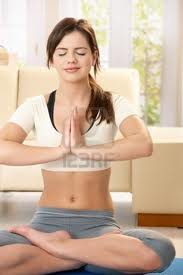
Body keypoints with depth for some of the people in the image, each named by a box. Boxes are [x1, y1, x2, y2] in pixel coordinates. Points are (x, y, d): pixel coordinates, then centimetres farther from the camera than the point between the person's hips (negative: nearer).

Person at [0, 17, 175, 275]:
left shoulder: (113, 104, 3)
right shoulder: (35, 107, 4)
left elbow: (144, 145, -18)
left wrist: (83, 150, -22)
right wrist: (60, 150, -19)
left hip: (99, 224, 1)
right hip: (48, 221, 0)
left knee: (161, 251, -31)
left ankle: (53, 245, -12)